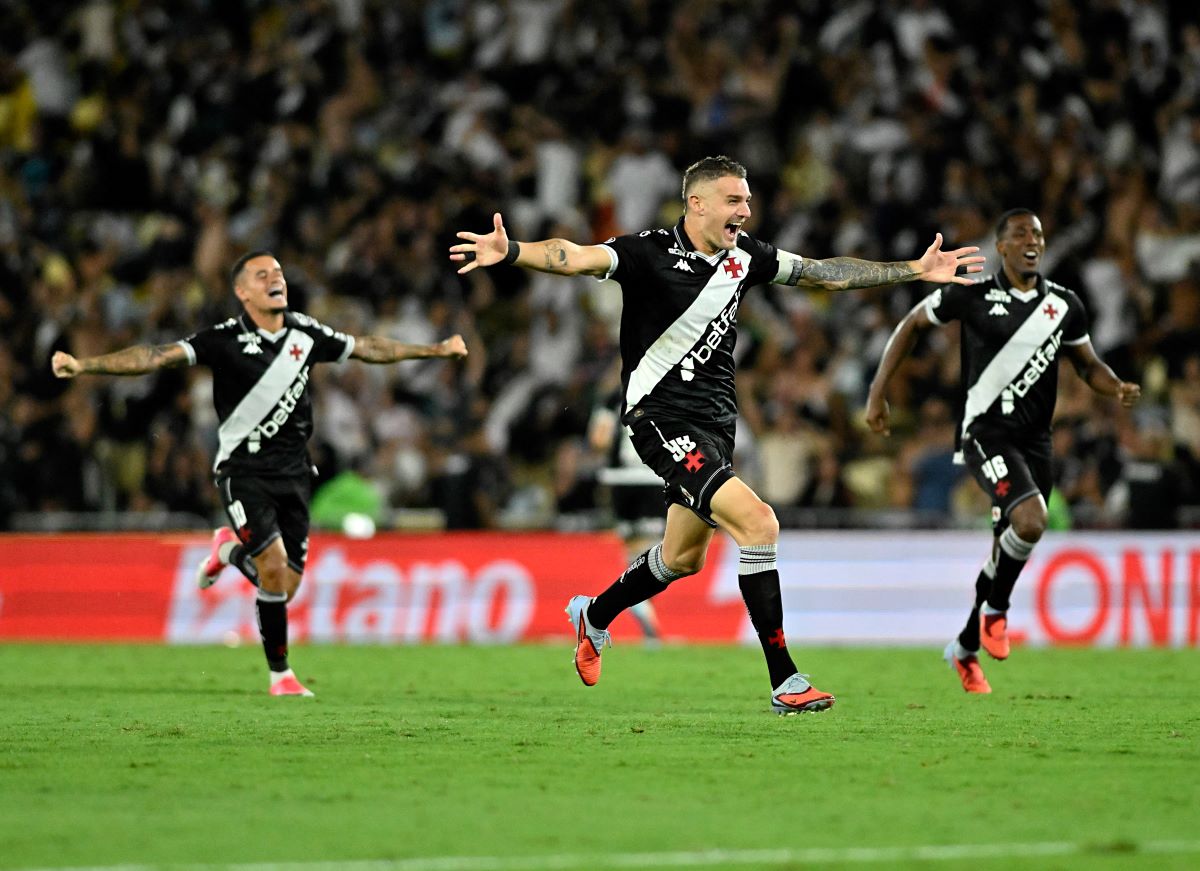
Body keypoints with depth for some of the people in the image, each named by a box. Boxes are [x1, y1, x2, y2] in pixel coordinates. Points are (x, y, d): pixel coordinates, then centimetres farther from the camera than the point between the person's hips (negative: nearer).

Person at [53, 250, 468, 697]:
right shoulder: (225, 339, -11)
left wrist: (434, 349, 25)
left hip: (293, 471, 5)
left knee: (285, 587, 1)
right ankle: (280, 674, -3)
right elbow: (158, 356, -19)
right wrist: (83, 365, -30)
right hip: (243, 470, -5)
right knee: (274, 565, -20)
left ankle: (229, 551, 35)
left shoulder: (305, 332, 4)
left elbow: (366, 347, 18)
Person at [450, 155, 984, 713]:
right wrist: (510, 251, -49)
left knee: (684, 558, 21)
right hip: (662, 419, -8)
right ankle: (784, 682, -18)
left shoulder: (743, 255, 6)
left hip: (715, 422, 8)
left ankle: (594, 616, 50)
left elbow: (825, 273, 18)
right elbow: (576, 258, -30)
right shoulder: (650, 253, -14)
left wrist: (916, 270, 18)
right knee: (758, 522, -22)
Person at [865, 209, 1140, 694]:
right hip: (987, 431, -5)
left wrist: (1118, 389, -7)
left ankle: (965, 648, 30)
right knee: (1030, 521, -28)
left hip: (1036, 439, 5)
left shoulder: (1064, 305, 6)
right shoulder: (973, 296, -5)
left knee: (1010, 548, 10)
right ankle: (996, 610, -2)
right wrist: (878, 393, 2)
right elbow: (912, 325, 6)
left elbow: (1088, 365, 16)